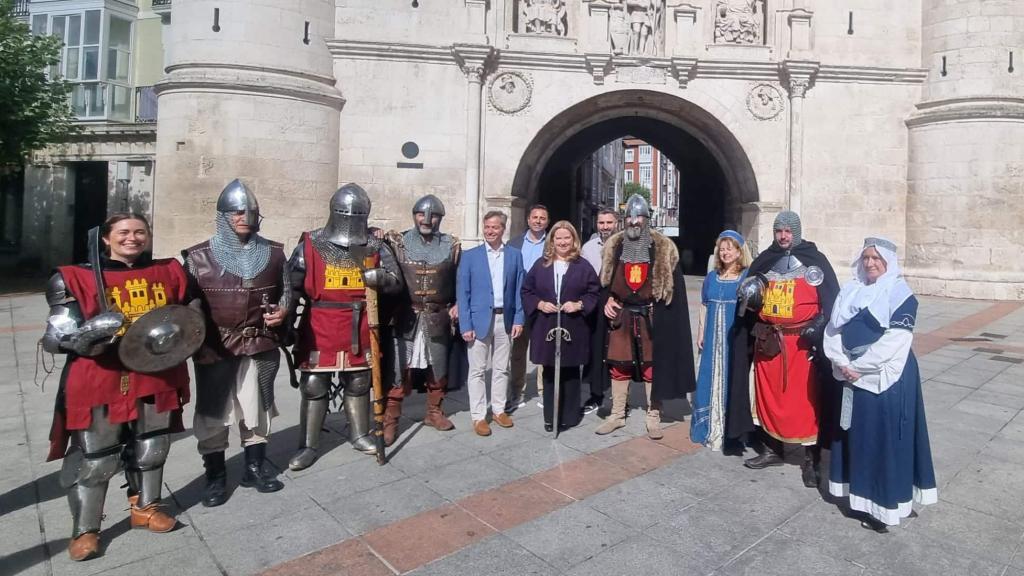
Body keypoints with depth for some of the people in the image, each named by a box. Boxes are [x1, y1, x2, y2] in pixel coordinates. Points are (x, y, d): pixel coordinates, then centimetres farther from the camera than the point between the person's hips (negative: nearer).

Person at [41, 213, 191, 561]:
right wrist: (92, 331, -26)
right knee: (93, 458, 4)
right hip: (99, 381, -3)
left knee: (151, 449, 16)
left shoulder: (169, 272, 5)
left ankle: (145, 508, 36)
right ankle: (84, 530, 21)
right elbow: (55, 338, -7)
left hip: (156, 376, 3)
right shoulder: (78, 278, -5)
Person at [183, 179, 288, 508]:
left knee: (258, 407, 13)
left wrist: (282, 311, -6)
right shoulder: (199, 257, -3)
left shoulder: (274, 253, 4)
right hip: (215, 349, -2)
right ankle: (215, 476, 22)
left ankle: (255, 468, 28)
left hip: (261, 346, 2)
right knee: (212, 412, 7)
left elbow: (287, 291, 13)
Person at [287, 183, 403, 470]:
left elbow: (397, 282, 1)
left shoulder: (376, 247, 1)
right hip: (319, 328, -2)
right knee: (313, 385, 5)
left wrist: (381, 278, -20)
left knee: (358, 383, 16)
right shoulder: (311, 244, -5)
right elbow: (290, 282, 0)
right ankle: (308, 446, 19)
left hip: (359, 328, 2)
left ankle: (359, 435, 34)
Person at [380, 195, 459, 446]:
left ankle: (434, 412, 32)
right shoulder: (398, 242, -1)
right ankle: (390, 420, 10)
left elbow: (459, 280, 10)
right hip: (405, 318, -2)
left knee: (438, 369, 14)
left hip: (438, 319, 3)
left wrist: (457, 305, 1)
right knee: (399, 371, -2)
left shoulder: (451, 245, 4)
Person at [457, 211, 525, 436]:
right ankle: (478, 416, 14)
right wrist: (465, 325, -10)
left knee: (501, 368, 13)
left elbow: (519, 290, 6)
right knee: (477, 370, 4)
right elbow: (462, 293, -4)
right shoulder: (470, 256, -2)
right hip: (479, 320, -2)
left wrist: (518, 319, -2)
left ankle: (499, 409, 27)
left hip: (505, 320, 2)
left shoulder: (515, 255, 5)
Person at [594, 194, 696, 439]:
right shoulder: (614, 246, 6)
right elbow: (604, 280, 13)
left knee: (652, 367, 4)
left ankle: (653, 416, 17)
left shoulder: (664, 249, -3)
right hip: (620, 316, 3)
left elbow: (673, 286, -2)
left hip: (650, 317, -2)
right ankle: (617, 414, 21)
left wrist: (663, 315, -10)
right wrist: (608, 300, -5)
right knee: (618, 365, 8)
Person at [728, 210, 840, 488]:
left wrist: (817, 327, -14)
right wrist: (750, 295, -5)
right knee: (769, 394, 10)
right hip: (767, 340, 4)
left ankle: (811, 459, 10)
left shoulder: (815, 260, 2)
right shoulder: (764, 261, 12)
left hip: (802, 341, -4)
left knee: (805, 398, -1)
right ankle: (773, 449, 25)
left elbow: (832, 299, -1)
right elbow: (748, 293, 19)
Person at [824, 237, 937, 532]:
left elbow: (894, 342, -17)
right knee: (856, 436, 13)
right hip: (852, 376, 6)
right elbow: (833, 329, 2)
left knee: (885, 438, 0)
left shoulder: (901, 295, -8)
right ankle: (860, 492, 27)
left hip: (886, 379, -5)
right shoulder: (850, 291, 8)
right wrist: (842, 363, -11)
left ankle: (884, 504, 9)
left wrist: (857, 367, -15)